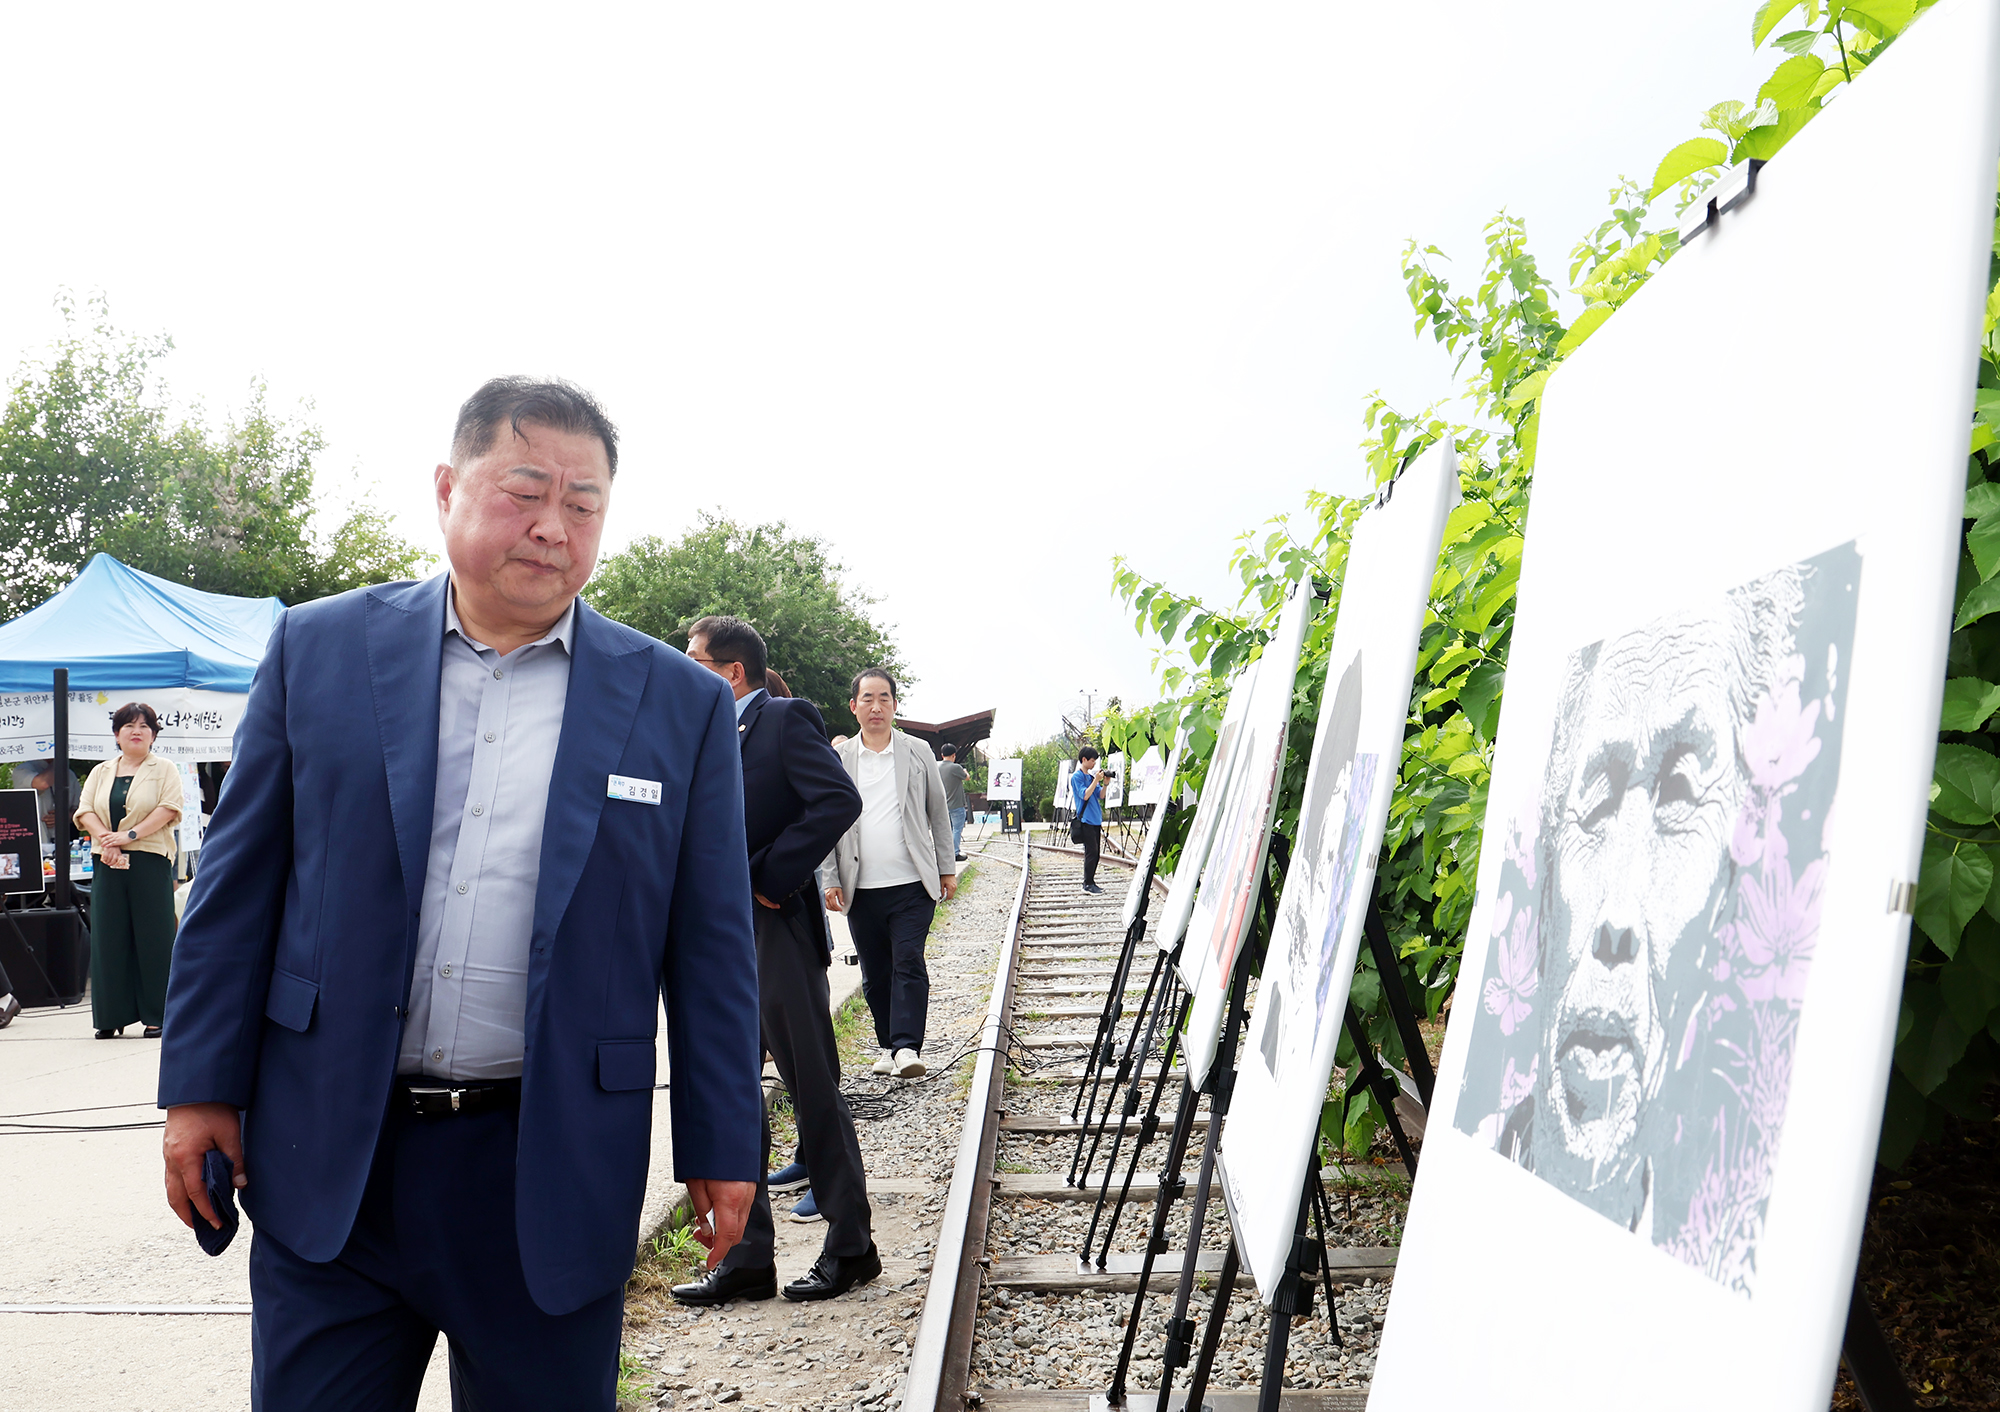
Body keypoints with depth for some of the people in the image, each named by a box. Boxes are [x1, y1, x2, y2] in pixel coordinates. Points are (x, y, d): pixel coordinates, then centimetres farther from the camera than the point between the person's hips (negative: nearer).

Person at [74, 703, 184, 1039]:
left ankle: (156, 1016, 2)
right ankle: (112, 1016, 9)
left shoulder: (165, 770, 6)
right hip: (107, 862, 4)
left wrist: (130, 835, -17)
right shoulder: (101, 772, 17)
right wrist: (105, 840, -12)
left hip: (150, 860, -3)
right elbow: (85, 810, 6)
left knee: (153, 936, -3)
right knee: (109, 936, 3)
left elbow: (169, 808, -7)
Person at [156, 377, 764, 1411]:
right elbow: (239, 883, 5)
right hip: (331, 1164, 1)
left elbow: (710, 948, 2)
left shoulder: (681, 704, 0)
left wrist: (721, 1146, 2)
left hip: (554, 1182, 0)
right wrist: (203, 1086, 3)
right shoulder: (319, 649, 2)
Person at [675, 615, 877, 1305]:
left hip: (777, 932, -8)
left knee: (814, 1090, 2)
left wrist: (768, 877, -18)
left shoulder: (786, 719, -7)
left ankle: (851, 1245, 15)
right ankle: (748, 1257, 19)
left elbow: (839, 801, -20)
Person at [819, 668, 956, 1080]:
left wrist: (947, 868, 8)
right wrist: (830, 879, 2)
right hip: (860, 888, 2)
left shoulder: (917, 753, 7)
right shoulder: (837, 759, 7)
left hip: (912, 884, -1)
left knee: (909, 963, -11)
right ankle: (888, 1046, 20)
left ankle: (907, 1047, -11)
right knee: (874, 973, 8)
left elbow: (938, 814, 11)